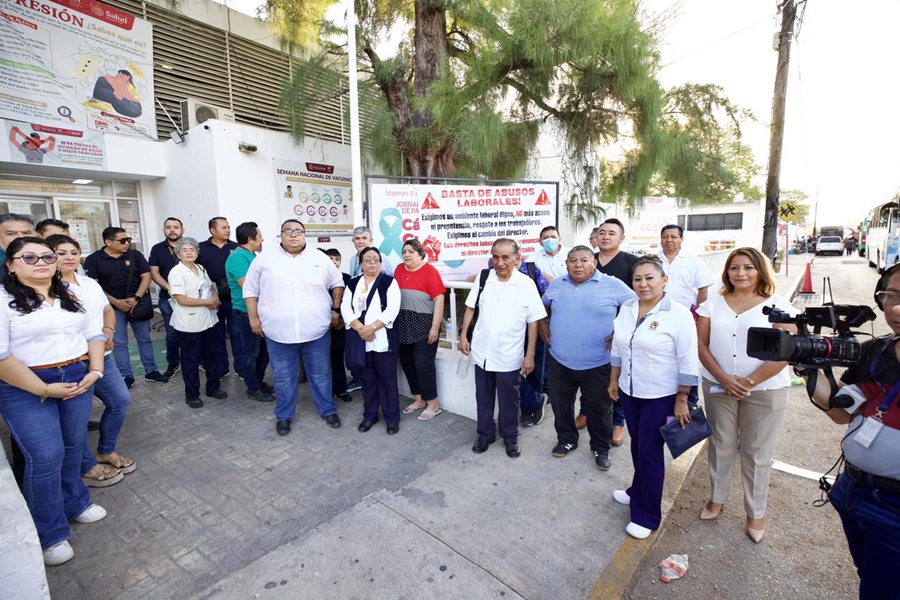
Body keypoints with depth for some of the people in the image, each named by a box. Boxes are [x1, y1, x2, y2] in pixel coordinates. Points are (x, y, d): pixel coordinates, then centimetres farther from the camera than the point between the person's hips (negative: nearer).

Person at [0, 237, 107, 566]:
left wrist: (95, 371, -4)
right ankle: (50, 534, 14)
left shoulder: (73, 295, 8)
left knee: (73, 446, 14)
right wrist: (44, 390, -16)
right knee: (46, 456, -4)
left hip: (77, 380, 4)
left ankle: (74, 502, 35)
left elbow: (94, 333, 9)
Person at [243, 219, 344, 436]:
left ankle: (328, 410, 30)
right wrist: (253, 316, 0)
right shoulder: (264, 259, 2)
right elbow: (250, 289, 7)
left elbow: (337, 283, 11)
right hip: (279, 332, 0)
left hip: (316, 331, 0)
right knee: (283, 377, 13)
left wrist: (336, 309, 5)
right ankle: (284, 416, 31)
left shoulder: (320, 258, 3)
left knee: (321, 374, 12)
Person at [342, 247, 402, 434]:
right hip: (360, 340, 4)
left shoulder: (389, 282, 0)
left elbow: (392, 309, -11)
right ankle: (369, 415, 28)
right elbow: (345, 308, 1)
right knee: (367, 379, 14)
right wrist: (359, 328, -14)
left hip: (383, 339, -3)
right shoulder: (353, 283, 12)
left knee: (387, 379, 3)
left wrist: (372, 327, -19)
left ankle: (392, 418, 15)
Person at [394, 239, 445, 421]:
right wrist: (392, 321, 10)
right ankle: (418, 399, 30)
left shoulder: (429, 271, -10)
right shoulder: (399, 269, 5)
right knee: (407, 363, 13)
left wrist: (435, 327, -16)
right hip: (403, 326, 6)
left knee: (423, 364, -1)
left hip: (424, 326, -6)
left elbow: (439, 299, -13)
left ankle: (433, 403, 16)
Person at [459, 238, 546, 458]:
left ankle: (510, 438, 36)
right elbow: (470, 307, 8)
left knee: (509, 400, 14)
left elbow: (533, 323, -8)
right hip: (482, 353, 3)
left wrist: (530, 355, -8)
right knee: (483, 397, 17)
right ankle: (485, 434, 38)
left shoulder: (527, 284, -12)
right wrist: (463, 335, 4)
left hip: (509, 357, -3)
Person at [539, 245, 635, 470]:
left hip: (598, 364, -3)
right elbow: (544, 306, 21)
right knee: (561, 405, 17)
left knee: (599, 409, 13)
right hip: (559, 361, 3)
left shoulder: (613, 285, -8)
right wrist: (542, 324, 7)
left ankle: (601, 448, 35)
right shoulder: (556, 285, 4)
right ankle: (566, 439, 40)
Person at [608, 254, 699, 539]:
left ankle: (647, 515, 21)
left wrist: (682, 400, -12)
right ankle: (638, 492, 40)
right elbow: (617, 349, 11)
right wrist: (613, 380, 13)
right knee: (637, 445, 18)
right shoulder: (626, 308, 1)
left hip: (661, 397, -5)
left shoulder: (678, 314, -15)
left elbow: (688, 363, -13)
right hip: (629, 392, 5)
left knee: (650, 451, 3)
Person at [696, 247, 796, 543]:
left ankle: (755, 513, 29)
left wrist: (748, 382, -16)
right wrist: (724, 379, -13)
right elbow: (701, 344, -2)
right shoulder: (713, 303, 2)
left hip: (765, 390, -2)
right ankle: (717, 498, 33)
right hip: (718, 386, 2)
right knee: (720, 445, 14)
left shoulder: (778, 305, -5)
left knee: (757, 452, 10)